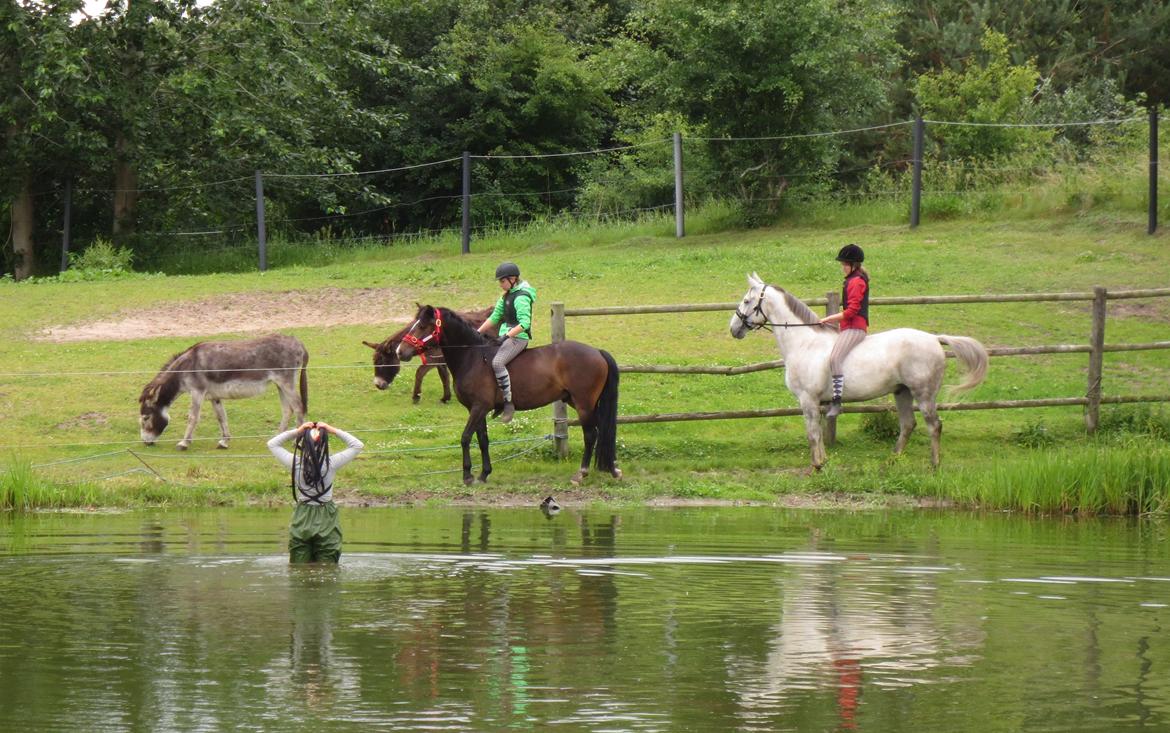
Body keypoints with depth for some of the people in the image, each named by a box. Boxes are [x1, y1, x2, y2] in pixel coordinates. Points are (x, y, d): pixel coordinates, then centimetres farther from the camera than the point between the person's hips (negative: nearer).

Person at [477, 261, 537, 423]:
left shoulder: (521, 297, -15)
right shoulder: (507, 296, 15)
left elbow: (524, 323, -25)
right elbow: (494, 318, 21)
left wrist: (508, 335, -34)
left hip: (517, 338, -11)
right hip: (506, 337, 11)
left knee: (497, 362, -30)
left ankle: (508, 403, -29)